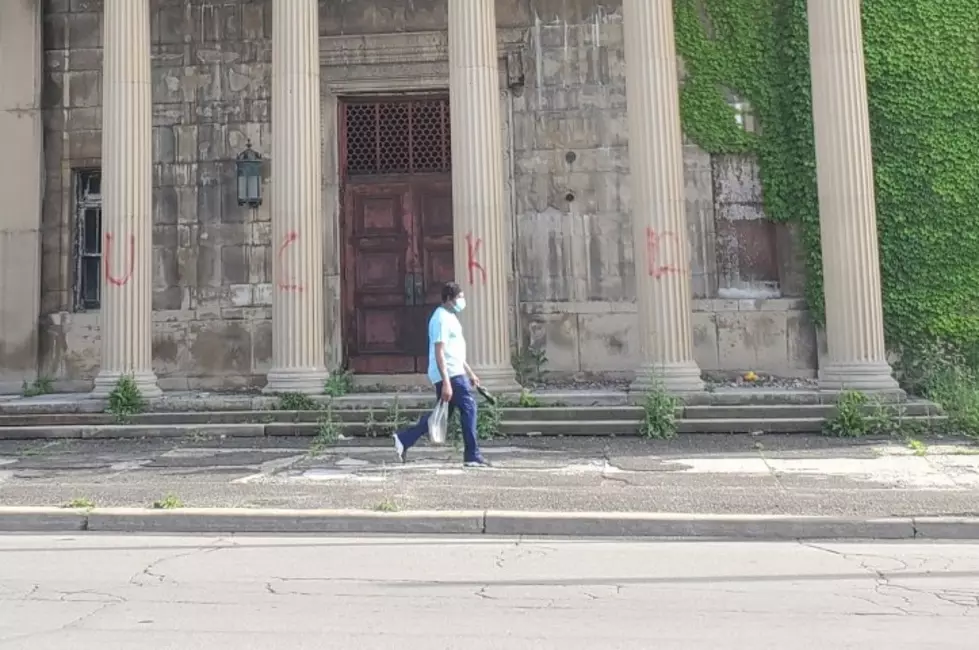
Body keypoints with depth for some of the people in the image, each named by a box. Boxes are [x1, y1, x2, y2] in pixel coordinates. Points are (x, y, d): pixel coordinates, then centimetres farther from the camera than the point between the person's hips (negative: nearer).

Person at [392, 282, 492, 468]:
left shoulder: (449, 317, 19)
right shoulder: (442, 319, -13)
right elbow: (439, 353, -21)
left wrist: (470, 373, 26)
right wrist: (446, 383, -25)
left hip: (455, 373, 10)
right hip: (450, 375, -10)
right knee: (469, 408, -5)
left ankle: (403, 439, 15)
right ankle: (472, 456, 2)